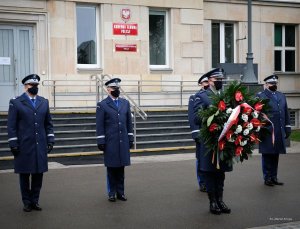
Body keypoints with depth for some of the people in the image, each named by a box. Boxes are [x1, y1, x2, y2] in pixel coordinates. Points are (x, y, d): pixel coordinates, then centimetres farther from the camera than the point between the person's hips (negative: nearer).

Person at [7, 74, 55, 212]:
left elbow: (48, 124, 13)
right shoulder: (16, 103, 0)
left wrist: (50, 140, 6)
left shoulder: (44, 102, 11)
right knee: (24, 175, 5)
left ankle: (35, 201, 19)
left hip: (40, 146, 3)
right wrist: (13, 144, -7)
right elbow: (11, 126, -2)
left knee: (38, 174, 6)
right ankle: (27, 202, 17)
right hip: (24, 147, -3)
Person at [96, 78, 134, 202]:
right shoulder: (102, 105, -2)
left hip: (123, 142, 3)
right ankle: (112, 193, 14)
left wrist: (130, 138, 8)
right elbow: (100, 126, -4)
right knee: (111, 168, 5)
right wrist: (101, 141, -8)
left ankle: (120, 192, 16)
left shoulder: (125, 103, 10)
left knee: (121, 168, 8)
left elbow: (129, 123, 12)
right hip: (110, 142, -3)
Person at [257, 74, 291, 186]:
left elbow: (286, 113, 18)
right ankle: (267, 178, 10)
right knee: (267, 155, 2)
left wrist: (287, 127, 12)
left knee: (276, 155, 11)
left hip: (279, 132, 5)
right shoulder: (260, 96, -1)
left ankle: (274, 177, 19)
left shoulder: (281, 96, 17)